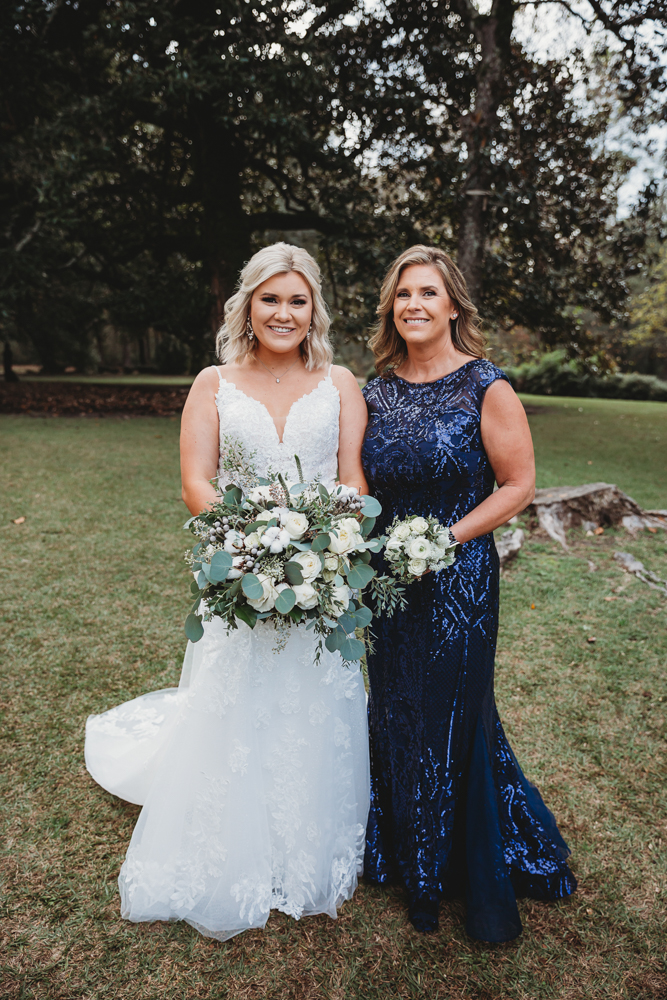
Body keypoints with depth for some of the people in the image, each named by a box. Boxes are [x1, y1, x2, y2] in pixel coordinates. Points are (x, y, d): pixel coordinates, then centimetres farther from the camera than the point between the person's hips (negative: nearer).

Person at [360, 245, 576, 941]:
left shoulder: (485, 388, -9)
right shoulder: (375, 393, 6)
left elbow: (518, 485, -9)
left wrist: (446, 537, -17)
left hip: (457, 578, -5)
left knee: (452, 716, 7)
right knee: (394, 714, 15)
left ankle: (477, 881, 34)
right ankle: (405, 856, 41)